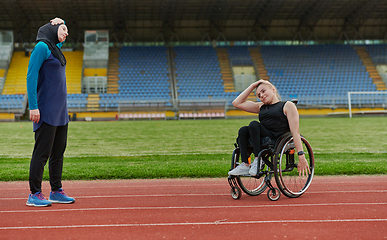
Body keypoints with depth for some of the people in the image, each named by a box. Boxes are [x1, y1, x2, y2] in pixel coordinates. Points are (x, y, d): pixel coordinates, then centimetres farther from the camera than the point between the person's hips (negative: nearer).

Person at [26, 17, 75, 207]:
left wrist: (59, 23, 26)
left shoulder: (56, 48, 16)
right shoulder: (42, 47, -8)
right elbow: (31, 77, -15)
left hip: (60, 109, 9)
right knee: (42, 152, -6)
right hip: (47, 110, -9)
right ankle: (34, 194, -1)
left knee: (58, 151, 10)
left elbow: (60, 39, 43)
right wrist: (33, 106, -20)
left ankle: (56, 191, 17)